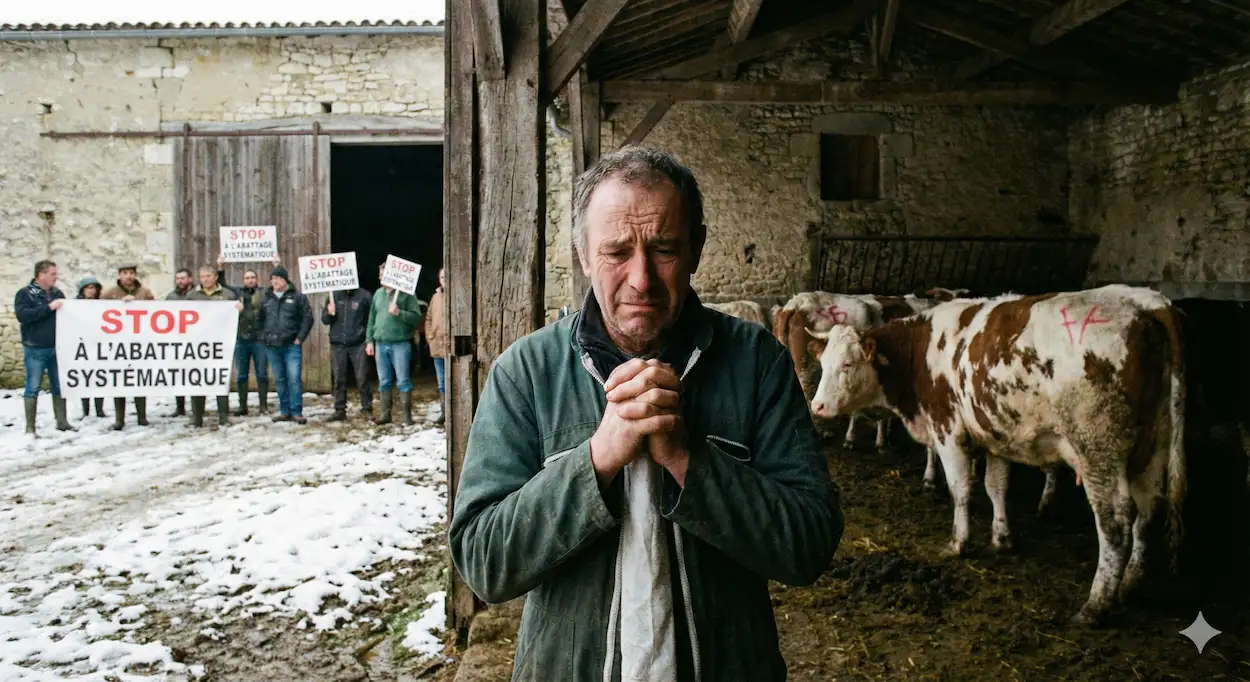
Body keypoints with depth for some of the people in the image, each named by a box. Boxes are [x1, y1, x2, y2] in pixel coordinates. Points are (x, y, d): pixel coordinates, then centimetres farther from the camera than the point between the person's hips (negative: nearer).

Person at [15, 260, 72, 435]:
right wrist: (48, 307, -23)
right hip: (35, 350, -5)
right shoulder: (25, 293, -4)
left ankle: (62, 421, 18)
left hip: (56, 348, 5)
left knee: (59, 386, 9)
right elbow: (22, 315, -19)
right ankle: (30, 427, 4)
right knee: (33, 388, -1)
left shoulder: (57, 293, 11)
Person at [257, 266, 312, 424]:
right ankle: (284, 411, 15)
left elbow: (307, 318, -3)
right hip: (272, 346, 4)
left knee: (294, 378, -9)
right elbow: (259, 319, 21)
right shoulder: (266, 298, 12)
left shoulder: (297, 297, 0)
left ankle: (296, 412, -5)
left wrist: (300, 338, -8)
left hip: (292, 346, -4)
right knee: (280, 380, 9)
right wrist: (264, 337, 9)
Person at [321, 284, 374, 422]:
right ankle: (340, 410, 11)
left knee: (362, 378, -3)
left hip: (358, 344, -3)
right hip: (337, 344, 3)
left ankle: (367, 408, 6)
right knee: (339, 380, 6)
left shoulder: (364, 296, 0)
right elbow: (325, 320, 13)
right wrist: (329, 313, -9)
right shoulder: (334, 295, 10)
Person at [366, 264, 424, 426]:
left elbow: (417, 318, -8)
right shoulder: (378, 293, 13)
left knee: (403, 380, -3)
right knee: (384, 381, 10)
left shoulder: (406, 293, -4)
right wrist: (369, 340, 11)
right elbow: (372, 318, 16)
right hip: (381, 344, 5)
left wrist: (399, 313, -21)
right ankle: (385, 414, 17)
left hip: (400, 344, -5)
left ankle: (407, 415, 2)